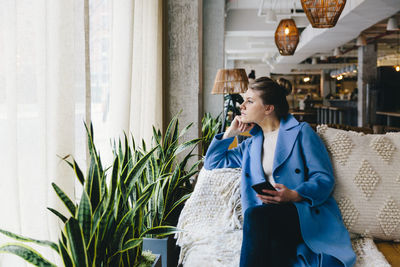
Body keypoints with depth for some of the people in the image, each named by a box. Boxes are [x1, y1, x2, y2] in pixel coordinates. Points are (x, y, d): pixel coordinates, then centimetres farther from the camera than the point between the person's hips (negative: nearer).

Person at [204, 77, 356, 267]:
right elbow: (211, 162, 30)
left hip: (306, 212, -4)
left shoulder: (300, 131, 9)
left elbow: (325, 178, 0)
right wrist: (231, 132, 21)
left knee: (255, 214, -35)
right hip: (267, 216, 4)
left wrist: (294, 195, -19)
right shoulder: (252, 144, 26)